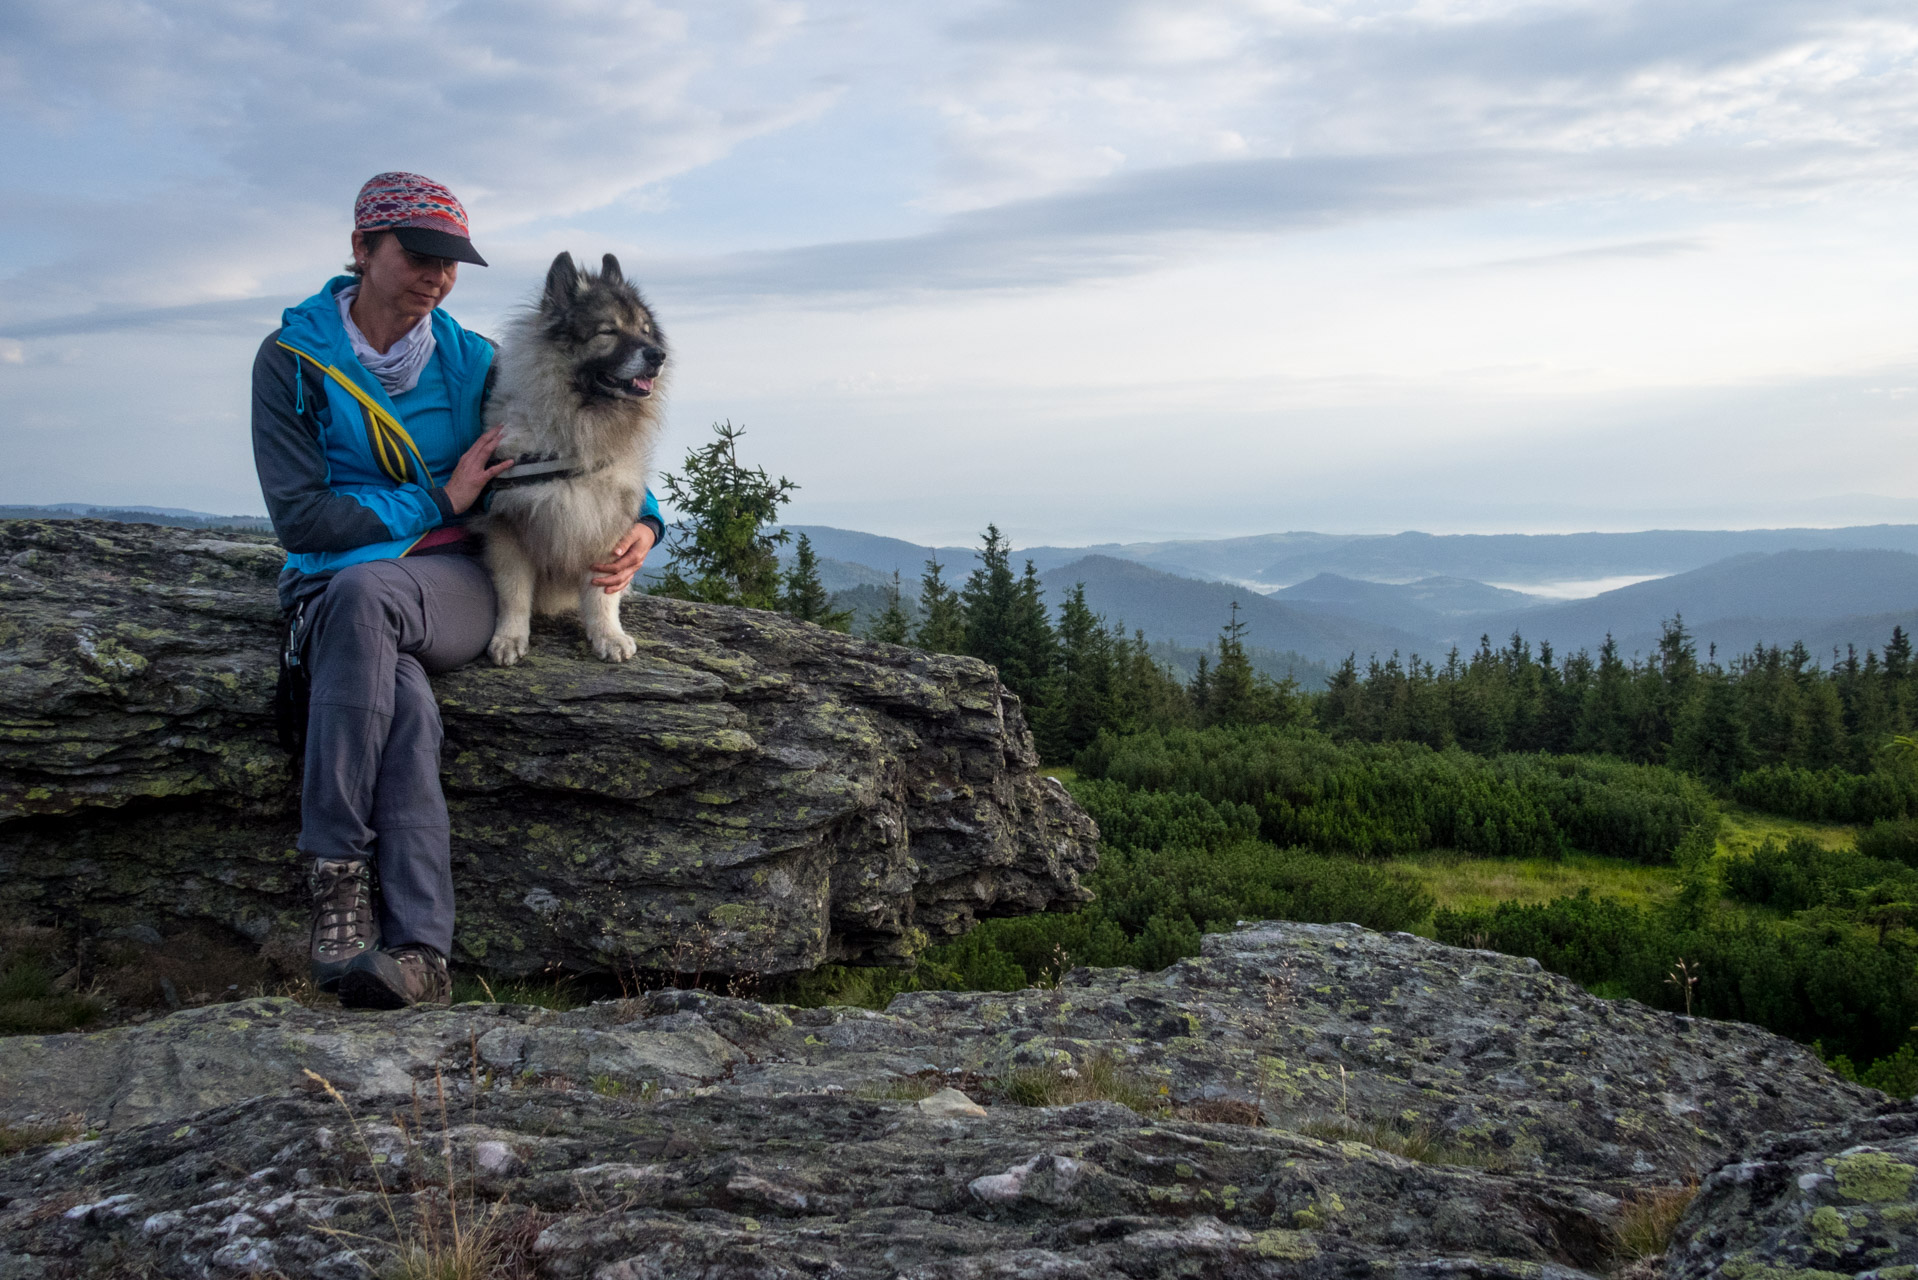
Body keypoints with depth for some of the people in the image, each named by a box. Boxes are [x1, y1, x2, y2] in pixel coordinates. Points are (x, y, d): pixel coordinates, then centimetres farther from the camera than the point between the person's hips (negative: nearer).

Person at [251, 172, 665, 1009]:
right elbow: (299, 516, -4)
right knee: (405, 698, -36)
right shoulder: (293, 359, 3)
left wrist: (641, 523, -5)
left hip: (452, 583, 1)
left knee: (364, 593, -37)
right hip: (331, 588, 0)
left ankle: (340, 873, -36)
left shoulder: (470, 362, 9)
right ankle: (420, 955, -41)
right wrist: (439, 501, -7)